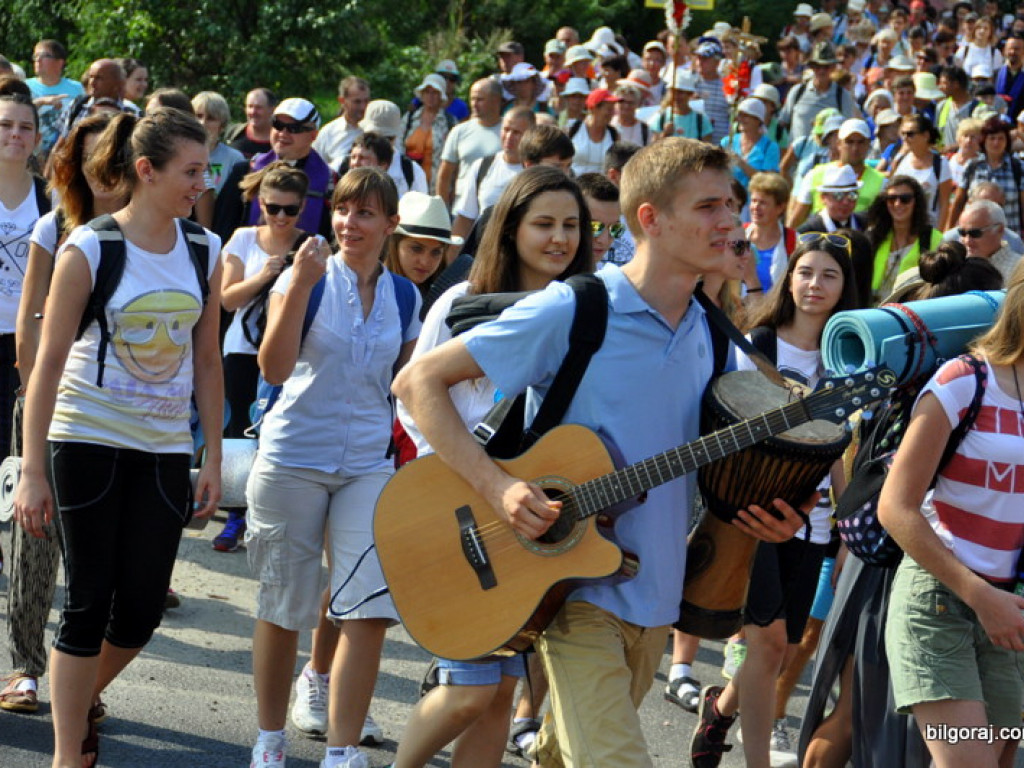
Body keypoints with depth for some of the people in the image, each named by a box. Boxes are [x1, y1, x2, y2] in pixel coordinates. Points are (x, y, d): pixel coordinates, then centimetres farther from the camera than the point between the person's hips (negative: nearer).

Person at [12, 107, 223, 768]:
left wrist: (214, 459, 8)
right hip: (88, 440, -4)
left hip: (165, 448, 4)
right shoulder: (88, 251, -10)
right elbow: (49, 362, -8)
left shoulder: (205, 254, 3)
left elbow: (207, 361, 10)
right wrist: (32, 471, -10)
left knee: (142, 609, 5)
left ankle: (80, 704, 32)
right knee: (89, 602, -1)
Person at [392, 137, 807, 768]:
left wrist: (771, 517, -1)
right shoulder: (572, 312, -11)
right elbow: (419, 381, -12)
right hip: (581, 591, -6)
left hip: (656, 594, 6)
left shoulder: (709, 336, 8)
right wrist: (496, 485, -23)